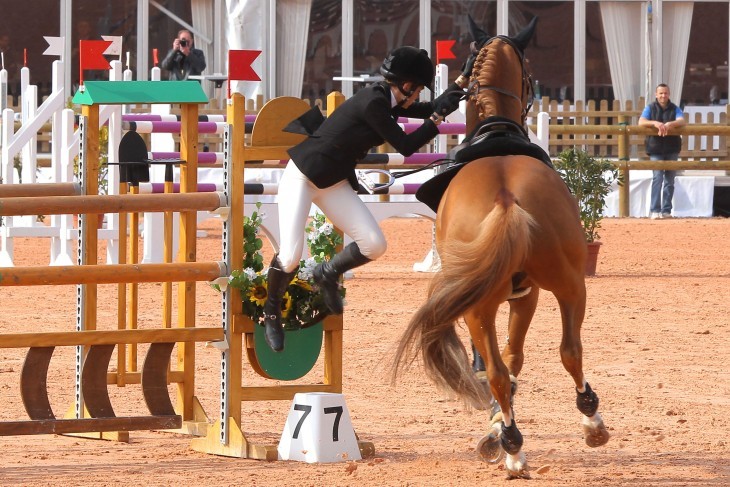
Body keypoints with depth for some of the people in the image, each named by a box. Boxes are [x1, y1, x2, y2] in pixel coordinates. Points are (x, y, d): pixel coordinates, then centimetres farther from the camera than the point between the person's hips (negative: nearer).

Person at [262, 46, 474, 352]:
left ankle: (327, 274, 22)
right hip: (302, 177, -9)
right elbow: (405, 146, -18)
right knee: (290, 257, -18)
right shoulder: (373, 103, -23)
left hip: (335, 183, 9)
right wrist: (438, 118, -13)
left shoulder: (387, 102, 4)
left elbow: (431, 109, 15)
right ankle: (271, 313, 10)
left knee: (374, 245, -7)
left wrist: (464, 79, 10)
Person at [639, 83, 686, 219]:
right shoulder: (650, 108, 4)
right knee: (657, 177, -14)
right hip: (656, 148, -2)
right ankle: (655, 210, -16)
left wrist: (670, 124, -32)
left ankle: (666, 210, 10)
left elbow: (681, 121, -11)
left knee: (669, 180, 5)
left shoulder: (675, 109, 6)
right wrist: (655, 123, -29)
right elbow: (641, 122, -11)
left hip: (672, 149, 2)